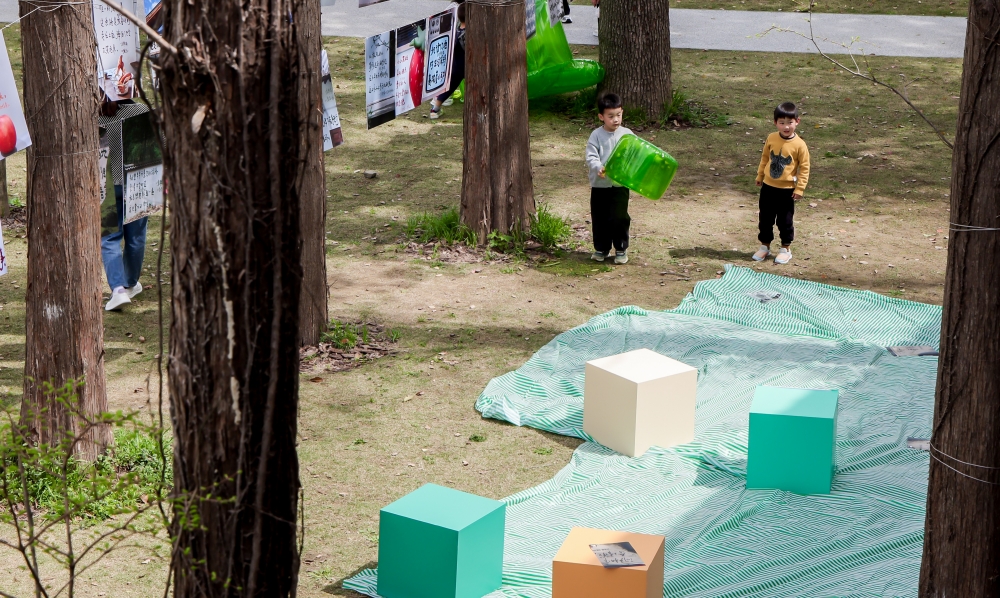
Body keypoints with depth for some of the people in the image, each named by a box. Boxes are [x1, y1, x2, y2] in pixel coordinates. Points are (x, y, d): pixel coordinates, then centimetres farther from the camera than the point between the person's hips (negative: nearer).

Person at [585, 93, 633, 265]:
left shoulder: (627, 135, 0)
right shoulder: (596, 135, -3)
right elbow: (591, 157, -9)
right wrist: (599, 168, -28)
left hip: (620, 185, 0)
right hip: (599, 185, 0)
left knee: (620, 218, -1)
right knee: (599, 218, 8)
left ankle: (621, 249, 13)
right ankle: (601, 248, 23)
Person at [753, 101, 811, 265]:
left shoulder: (799, 145, -15)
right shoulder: (771, 139, -5)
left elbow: (804, 168, -10)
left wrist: (800, 188, -12)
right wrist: (760, 176, 16)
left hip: (787, 190, -4)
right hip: (768, 186, 4)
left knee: (785, 221, 6)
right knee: (765, 218, 13)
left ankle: (785, 249, 20)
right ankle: (765, 246, 27)